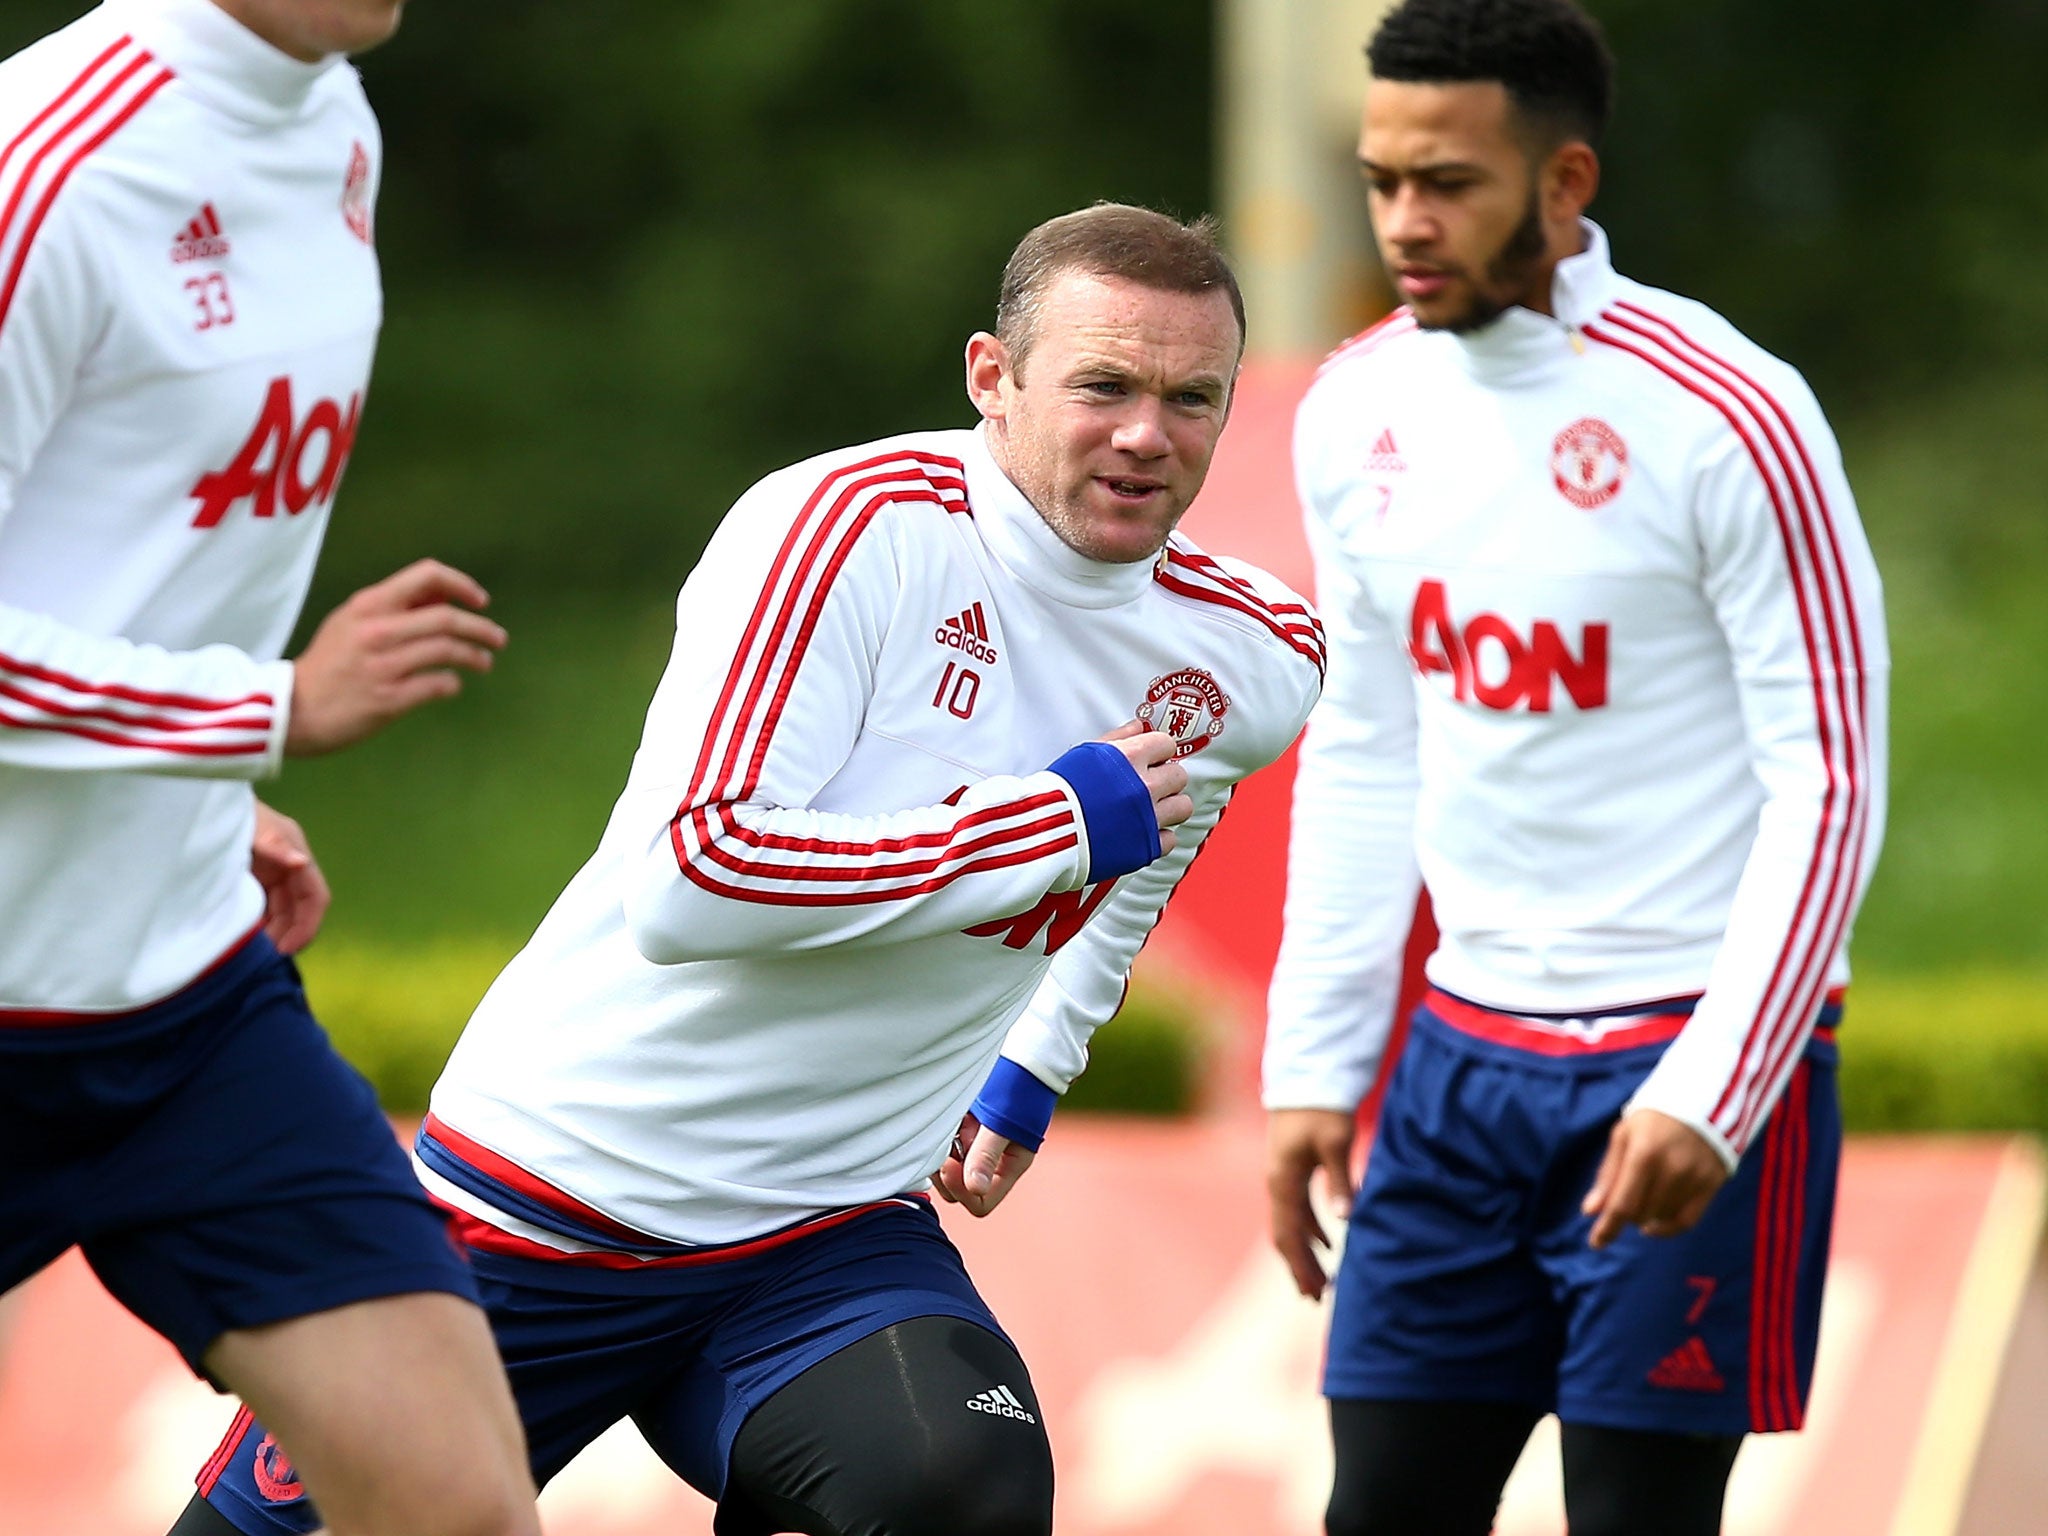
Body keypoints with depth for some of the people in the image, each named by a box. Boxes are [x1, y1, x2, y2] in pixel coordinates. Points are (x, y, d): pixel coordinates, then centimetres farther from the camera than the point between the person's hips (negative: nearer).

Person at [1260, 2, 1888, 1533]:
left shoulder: (1725, 420, -15)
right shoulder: (1359, 409, 5)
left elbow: (1830, 786, -14)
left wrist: (1707, 1100, -20)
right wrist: (1315, 1071, 11)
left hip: (1691, 1062, -6)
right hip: (1467, 1052, 6)